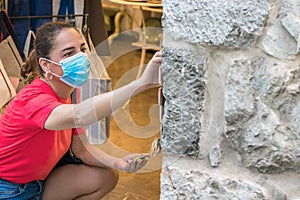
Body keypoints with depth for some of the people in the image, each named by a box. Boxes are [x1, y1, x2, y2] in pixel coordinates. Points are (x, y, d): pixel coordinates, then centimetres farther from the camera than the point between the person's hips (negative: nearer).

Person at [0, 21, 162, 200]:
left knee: (105, 177, 1)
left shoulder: (65, 93, 0)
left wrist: (120, 163, -16)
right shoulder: (33, 99, -28)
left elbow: (81, 148, 2)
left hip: (38, 180, 8)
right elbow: (78, 115, -49)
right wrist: (142, 83, -57)